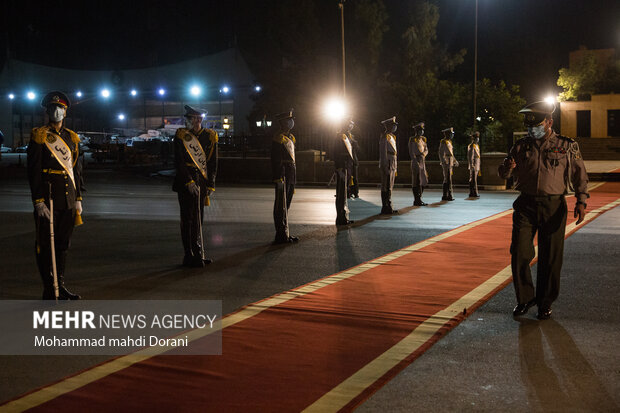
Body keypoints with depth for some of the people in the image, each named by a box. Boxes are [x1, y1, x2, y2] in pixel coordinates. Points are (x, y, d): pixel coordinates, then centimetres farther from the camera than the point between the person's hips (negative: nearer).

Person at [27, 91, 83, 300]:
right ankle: (49, 290, 7)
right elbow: (34, 172, -9)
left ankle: (60, 286, 21)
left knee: (63, 244, 11)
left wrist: (78, 199, 12)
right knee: (46, 245, 0)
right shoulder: (39, 137, -4)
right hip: (48, 201, -5)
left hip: (68, 201, 6)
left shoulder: (72, 138, 13)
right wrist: (39, 202, -15)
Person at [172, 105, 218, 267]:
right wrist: (189, 182, -17)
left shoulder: (209, 136, 9)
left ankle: (191, 256, 17)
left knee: (198, 218, 9)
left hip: (202, 182, 5)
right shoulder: (181, 136, -4)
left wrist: (210, 185, 5)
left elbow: (212, 163, 11)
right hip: (187, 182, -5)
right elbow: (179, 162, -9)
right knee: (191, 218, -7)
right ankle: (196, 255, -5)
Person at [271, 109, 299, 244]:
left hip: (291, 176, 10)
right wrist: (278, 179, -22)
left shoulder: (290, 138, 19)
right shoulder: (278, 139, -11)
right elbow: (275, 161, -17)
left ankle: (285, 233, 20)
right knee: (281, 206, -6)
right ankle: (281, 235, -4)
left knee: (286, 205, 13)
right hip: (282, 176, -10)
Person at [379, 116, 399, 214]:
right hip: (387, 164, -10)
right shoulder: (384, 137, -12)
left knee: (390, 187, 12)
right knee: (386, 187, -6)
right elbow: (383, 153, -17)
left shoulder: (392, 137, 17)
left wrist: (394, 167, 20)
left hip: (392, 165, 10)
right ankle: (385, 208, -3)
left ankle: (388, 207, 17)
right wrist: (386, 167, -21)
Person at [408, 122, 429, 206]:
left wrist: (423, 154, -9)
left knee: (423, 181, 10)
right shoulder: (412, 140, -7)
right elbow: (411, 152, -11)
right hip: (416, 162, -8)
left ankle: (419, 200, 19)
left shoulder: (423, 139, 15)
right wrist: (416, 161, -17)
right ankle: (417, 201, -2)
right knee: (417, 182, -6)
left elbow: (426, 150, 14)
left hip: (423, 162, 8)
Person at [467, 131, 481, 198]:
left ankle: (472, 193, 12)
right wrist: (471, 166, -22)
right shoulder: (471, 146, -12)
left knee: (472, 180, 10)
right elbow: (470, 157, -17)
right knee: (473, 180, -9)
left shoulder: (476, 146, 18)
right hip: (474, 166, -10)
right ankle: (474, 193, -10)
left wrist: (478, 167, 23)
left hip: (476, 166, 10)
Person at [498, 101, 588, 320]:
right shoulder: (521, 146, 9)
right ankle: (525, 298, 16)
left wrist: (581, 201, -7)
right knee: (519, 254, -2)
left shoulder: (567, 146, 4)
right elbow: (504, 173, 10)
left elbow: (579, 175, 5)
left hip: (553, 207, -2)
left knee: (550, 258, 3)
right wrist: (507, 167, -14)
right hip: (525, 205, 2)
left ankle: (545, 302, 17)